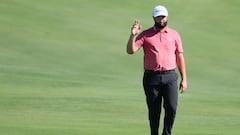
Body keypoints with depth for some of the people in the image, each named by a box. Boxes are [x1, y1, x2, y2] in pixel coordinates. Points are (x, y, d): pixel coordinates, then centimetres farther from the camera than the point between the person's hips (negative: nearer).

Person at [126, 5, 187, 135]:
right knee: (154, 111, 4)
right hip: (151, 78, 0)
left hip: (170, 77, 1)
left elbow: (180, 57, 11)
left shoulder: (174, 35, 9)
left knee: (171, 107, -12)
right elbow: (130, 50, -5)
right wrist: (133, 35, -21)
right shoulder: (145, 35, 4)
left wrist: (184, 79, 6)